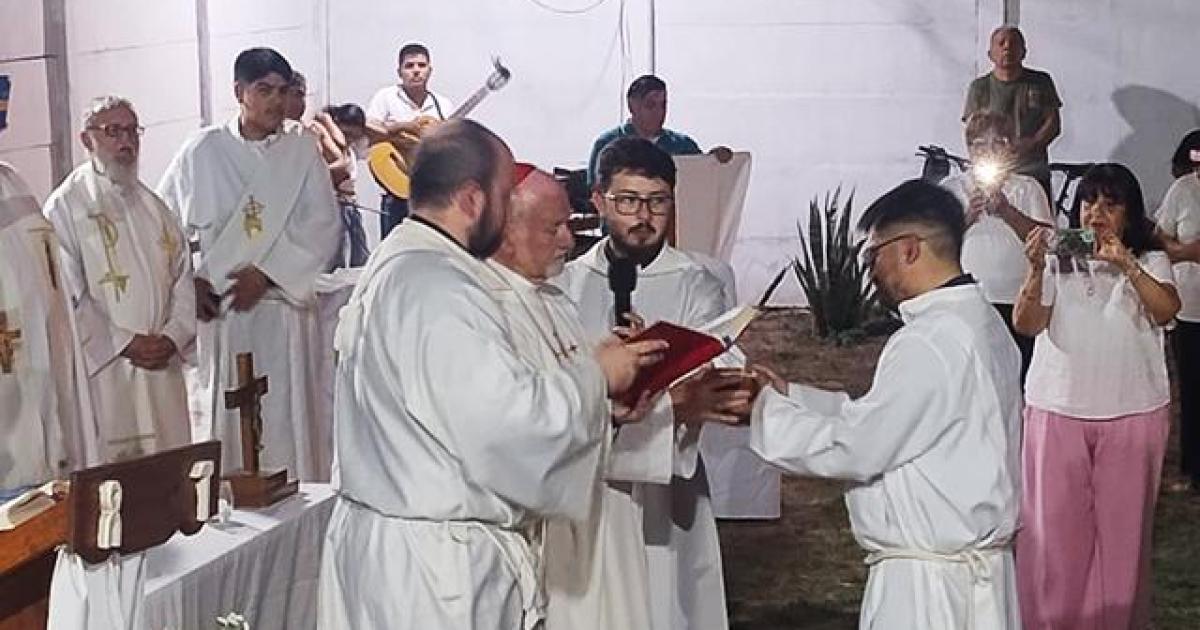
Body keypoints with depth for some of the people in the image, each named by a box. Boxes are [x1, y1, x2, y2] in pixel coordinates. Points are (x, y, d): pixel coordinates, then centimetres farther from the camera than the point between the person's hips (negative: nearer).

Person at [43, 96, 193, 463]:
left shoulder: (153, 206, 15)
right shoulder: (65, 207, -3)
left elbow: (184, 280, 11)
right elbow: (65, 295, -10)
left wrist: (172, 337, -5)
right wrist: (124, 343, -13)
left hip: (161, 369, 5)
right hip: (101, 369, -5)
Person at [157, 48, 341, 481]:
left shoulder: (303, 152, 3)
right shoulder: (202, 151, 3)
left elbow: (322, 228, -3)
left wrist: (267, 274, -11)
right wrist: (189, 282, -5)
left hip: (282, 307, 0)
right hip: (216, 311, 0)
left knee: (288, 419, 0)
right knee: (221, 417, 2)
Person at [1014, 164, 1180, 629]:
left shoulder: (1149, 261, 4)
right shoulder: (1058, 261, 4)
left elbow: (1166, 310, -16)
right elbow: (1026, 324, -9)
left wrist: (1127, 264, -29)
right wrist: (1036, 270, -24)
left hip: (1132, 414, 0)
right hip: (1058, 411, 0)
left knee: (1122, 525, 5)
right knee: (1055, 524, 3)